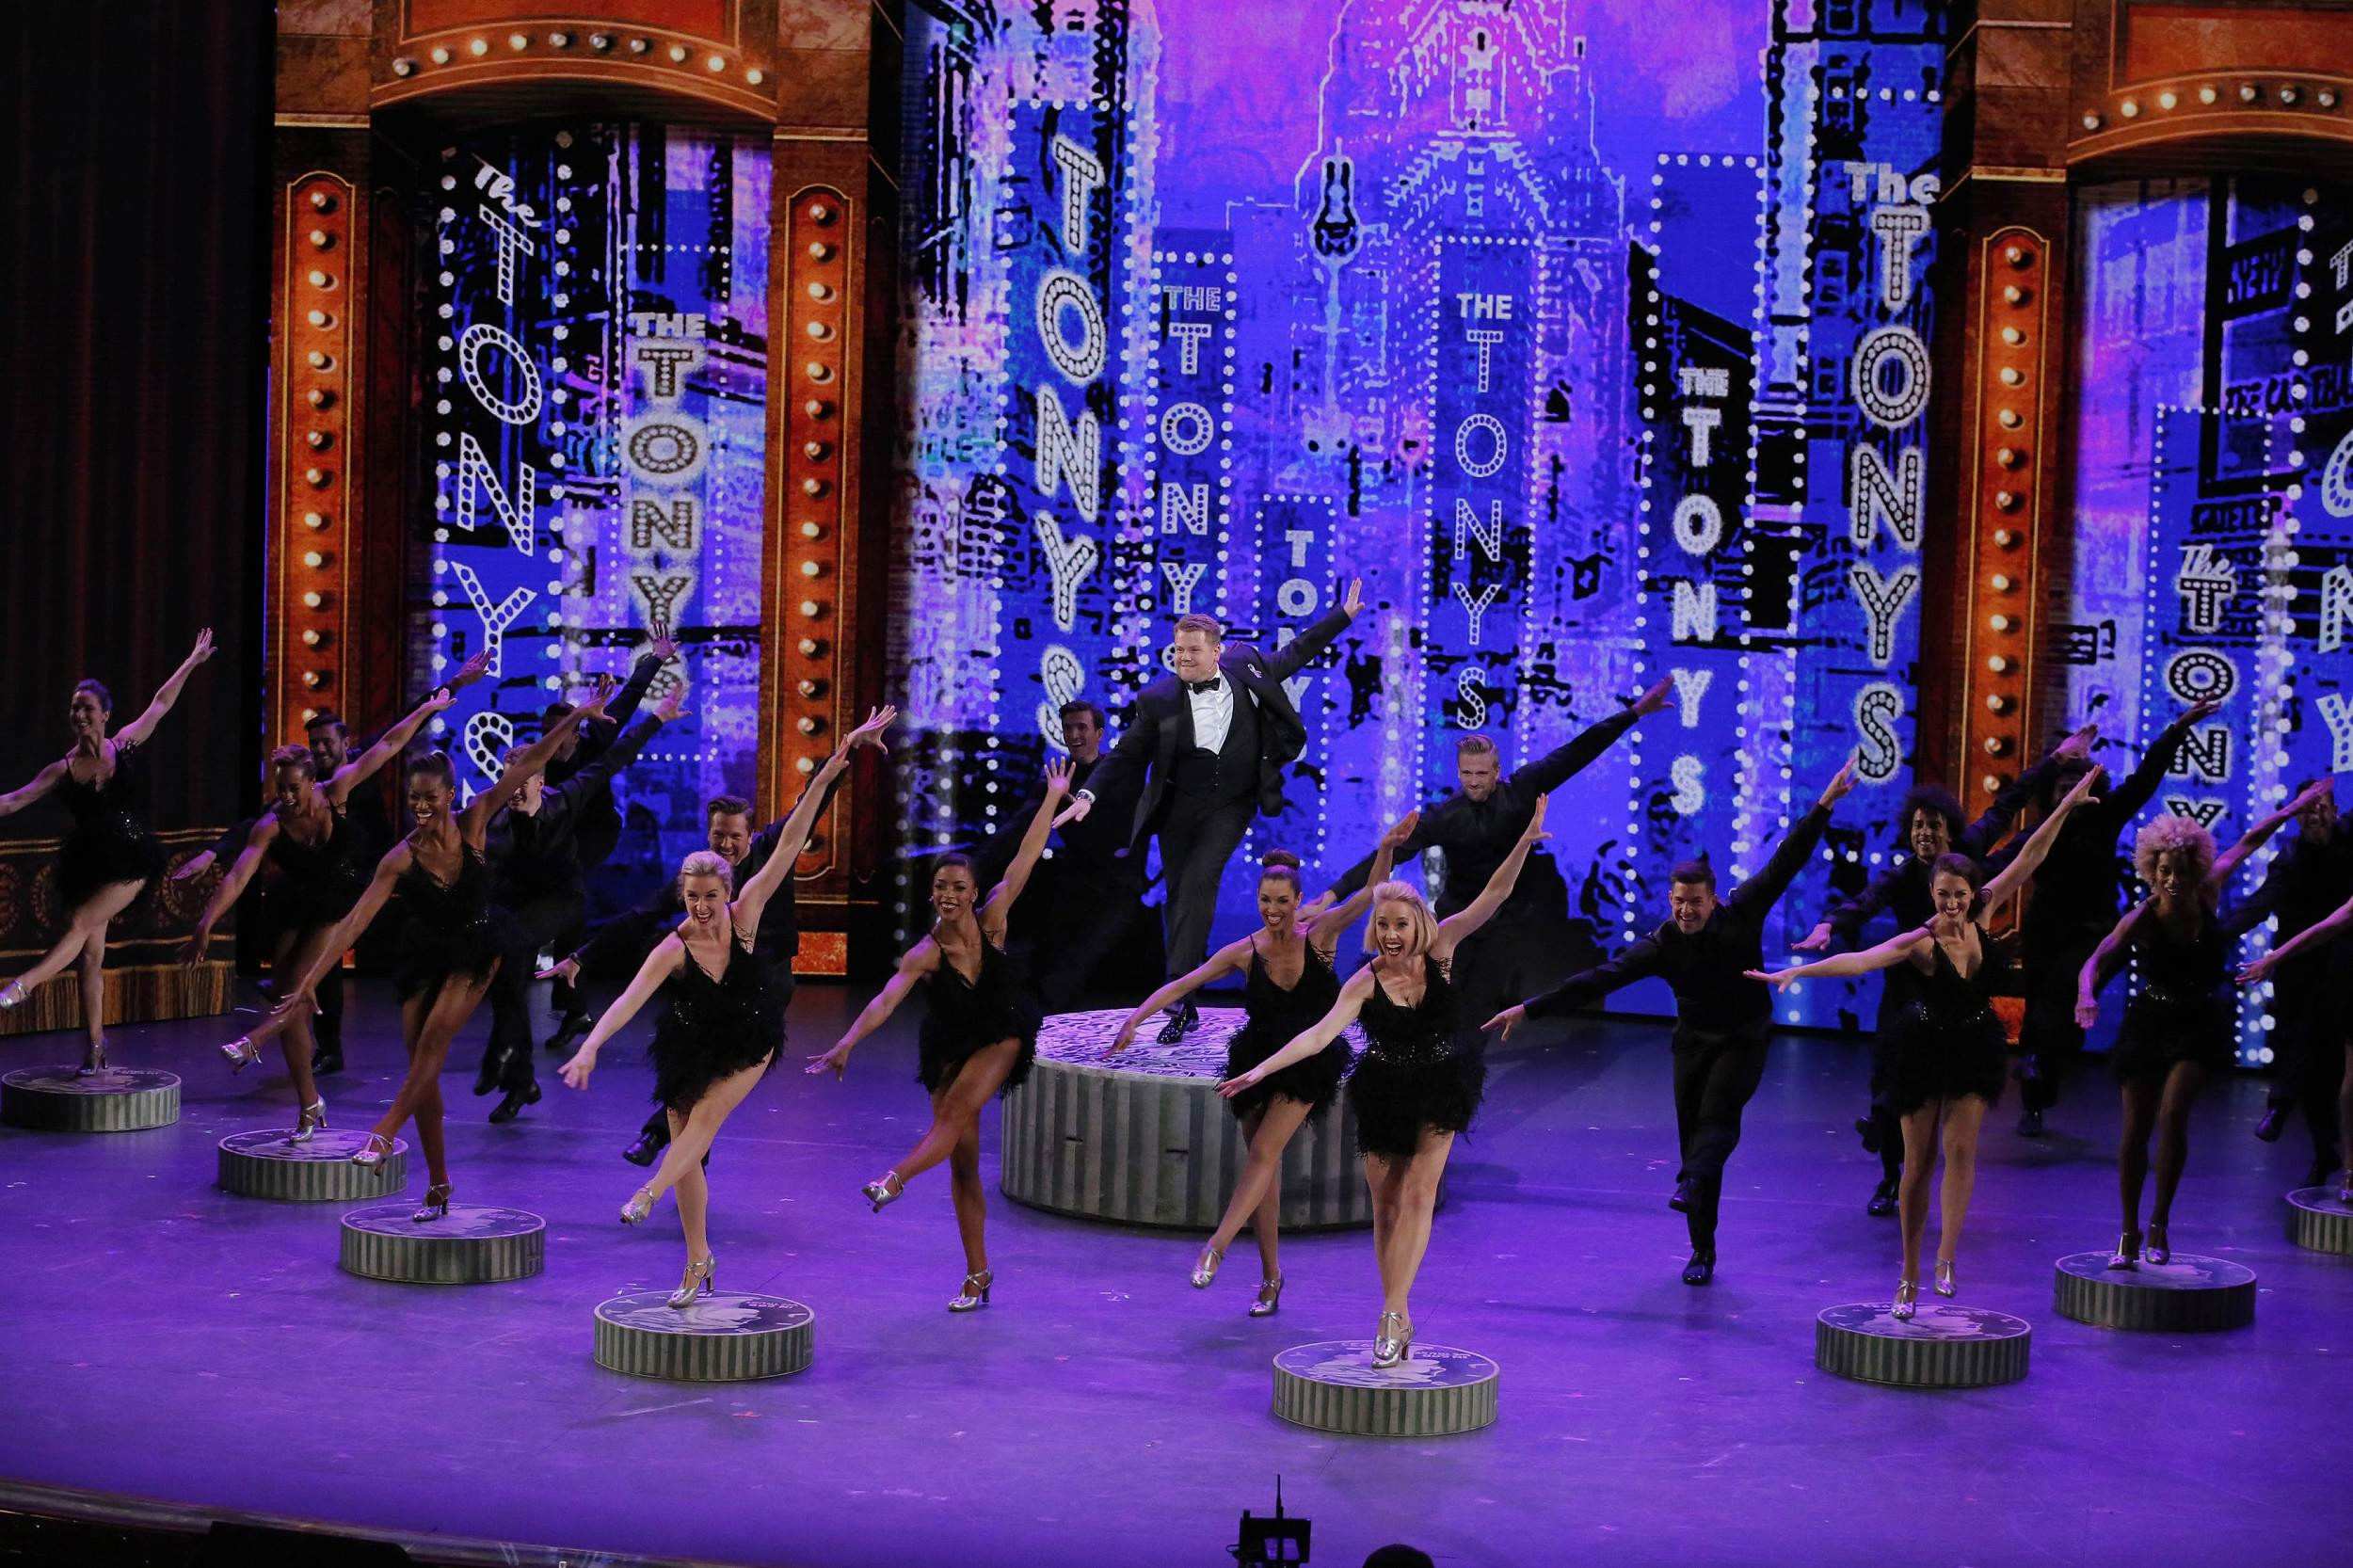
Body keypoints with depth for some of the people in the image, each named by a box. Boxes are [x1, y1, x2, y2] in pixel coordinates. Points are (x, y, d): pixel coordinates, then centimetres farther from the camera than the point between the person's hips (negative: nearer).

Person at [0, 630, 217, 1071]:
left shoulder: (125, 745, -2)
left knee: (81, 924, -23)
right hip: (85, 863, 3)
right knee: (90, 956, 2)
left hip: (131, 861, -3)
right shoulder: (62, 770, 1)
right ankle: (95, 1049, 7)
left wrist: (192, 661, 14)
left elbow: (161, 703, 7)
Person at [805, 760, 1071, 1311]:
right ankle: (977, 1273, 7)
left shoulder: (991, 922, -14)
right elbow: (885, 1000, -29)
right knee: (963, 1163, 1)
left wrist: (1054, 797, -16)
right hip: (951, 1049, 0)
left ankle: (895, 1179, -43)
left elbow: (1024, 860, -15)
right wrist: (847, 1043, -43)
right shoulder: (924, 956, -18)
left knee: (959, 1107, -30)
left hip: (1002, 1036, 0)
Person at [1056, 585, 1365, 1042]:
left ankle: (1178, 997, -18)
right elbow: (1125, 755, -5)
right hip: (1178, 807, 1)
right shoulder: (1158, 700, -10)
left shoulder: (1246, 667, -4)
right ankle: (1187, 1007, 21)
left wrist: (1344, 615, 16)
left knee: (1198, 886, -18)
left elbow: (1294, 654, 12)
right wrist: (1090, 794, -18)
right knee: (1179, 898, 8)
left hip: (1230, 807, -1)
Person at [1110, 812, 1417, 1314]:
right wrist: (1136, 1018, -18)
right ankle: (1271, 1275, 16)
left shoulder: (1320, 934, -10)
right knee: (1265, 1164, 6)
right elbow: (1182, 984, -8)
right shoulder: (1245, 952, -7)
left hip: (1309, 1064, -2)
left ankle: (1216, 1247, -13)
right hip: (1259, 1060, 2)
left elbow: (1371, 893, -19)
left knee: (1263, 1152, -17)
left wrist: (1387, 848, -36)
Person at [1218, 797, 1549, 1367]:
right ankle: (1400, 1321, 18)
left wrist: (1527, 840, -26)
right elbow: (1321, 1032, -20)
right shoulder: (1365, 983, -14)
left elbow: (1492, 896, -16)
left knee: (1419, 1195, -11)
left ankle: (1392, 1314, -10)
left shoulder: (1441, 947, -11)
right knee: (1386, 1205, 6)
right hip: (1383, 1094, 0)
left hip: (1439, 1089, 0)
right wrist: (1262, 1069, -31)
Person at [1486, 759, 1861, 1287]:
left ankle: (1691, 1185, -48)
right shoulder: (1661, 946, -13)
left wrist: (1824, 806, -22)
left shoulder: (1741, 914, -14)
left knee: (1719, 1112, -26)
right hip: (1694, 1041, 2)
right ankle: (1702, 1251, 5)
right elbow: (1598, 979, -18)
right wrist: (1530, 1009, -24)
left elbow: (1784, 863, -16)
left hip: (1745, 1039, -1)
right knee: (1692, 1131, -1)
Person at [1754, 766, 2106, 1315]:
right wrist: (1797, 972, -53)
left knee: (1961, 1149, -10)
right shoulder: (1919, 942, -25)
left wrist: (2069, 802, -8)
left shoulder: (1983, 914, -12)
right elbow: (1859, 960, -39)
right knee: (1918, 1163, 3)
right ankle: (1909, 1276, 12)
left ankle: (1946, 1258, -6)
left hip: (1975, 1049, 3)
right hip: (1923, 1050, -3)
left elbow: (2029, 857, -9)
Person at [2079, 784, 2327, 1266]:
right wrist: (2087, 994, -46)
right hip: (2152, 1022, -1)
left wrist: (2295, 807, 14)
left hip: (2202, 1025, 1)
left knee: (2172, 1116, -18)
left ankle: (2160, 1223, -3)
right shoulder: (2141, 919, -18)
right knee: (2136, 1129, 1)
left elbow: (2249, 842, 5)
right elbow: (2097, 960, -25)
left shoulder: (2209, 893, -9)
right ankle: (2129, 1233, 15)